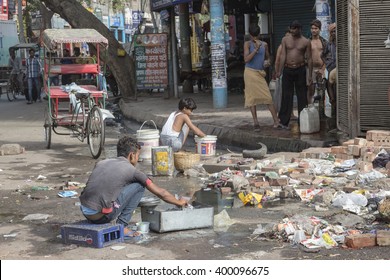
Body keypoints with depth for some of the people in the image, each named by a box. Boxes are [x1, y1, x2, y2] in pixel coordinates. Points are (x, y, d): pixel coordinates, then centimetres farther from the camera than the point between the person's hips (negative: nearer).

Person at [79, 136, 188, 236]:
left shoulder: (101, 163, 17)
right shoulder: (131, 170, 2)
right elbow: (161, 193, 11)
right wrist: (179, 202, 28)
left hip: (84, 212, 6)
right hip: (101, 216, -6)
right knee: (139, 185, 6)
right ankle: (121, 226, 6)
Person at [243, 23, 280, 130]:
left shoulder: (264, 44, 9)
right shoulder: (247, 44, -1)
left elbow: (267, 57, 22)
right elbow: (246, 59, -11)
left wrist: (267, 62, -2)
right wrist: (256, 49, -16)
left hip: (260, 73, 2)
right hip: (250, 72, -2)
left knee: (268, 97, -4)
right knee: (252, 97, 2)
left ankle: (276, 120, -3)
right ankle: (255, 121, 9)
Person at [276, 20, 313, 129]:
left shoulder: (306, 42, 2)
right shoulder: (285, 40, 6)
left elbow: (309, 59, 3)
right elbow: (283, 55, 3)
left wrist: (310, 75, -1)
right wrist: (279, 71, -5)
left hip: (300, 70, -1)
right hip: (287, 70, 1)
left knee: (302, 96, 2)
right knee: (286, 96, 0)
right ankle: (284, 122, 2)